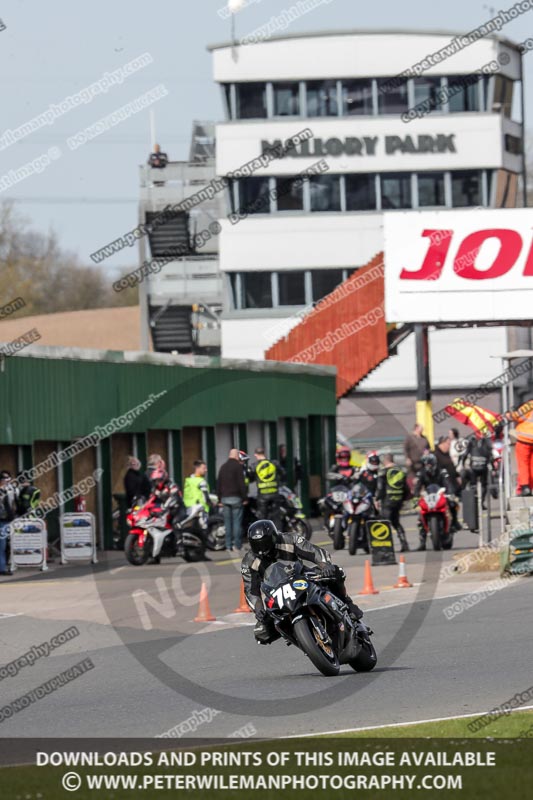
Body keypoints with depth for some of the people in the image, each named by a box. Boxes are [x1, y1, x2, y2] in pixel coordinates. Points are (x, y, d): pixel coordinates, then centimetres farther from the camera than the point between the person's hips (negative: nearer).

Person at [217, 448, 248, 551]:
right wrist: (244, 497, -6)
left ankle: (228, 545, 5)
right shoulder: (238, 466, -6)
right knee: (237, 521, -4)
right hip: (235, 498, -6)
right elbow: (241, 483, -11)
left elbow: (218, 484, 17)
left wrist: (220, 498, 21)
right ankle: (237, 545, -7)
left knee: (227, 522, 6)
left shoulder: (223, 467, 14)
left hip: (225, 498, 6)